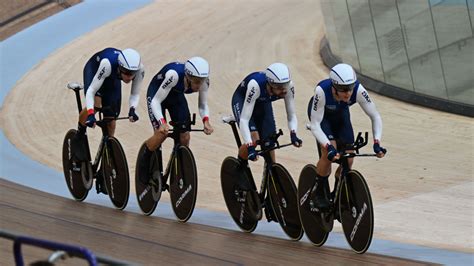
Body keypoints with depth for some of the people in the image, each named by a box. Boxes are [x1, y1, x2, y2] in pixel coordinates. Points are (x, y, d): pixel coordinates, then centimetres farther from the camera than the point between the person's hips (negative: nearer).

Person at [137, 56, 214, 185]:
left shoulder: (204, 81, -27)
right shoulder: (174, 75, -41)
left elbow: (203, 104, -11)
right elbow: (156, 101, -35)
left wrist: (206, 120, -32)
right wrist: (162, 122, -50)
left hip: (176, 95, 5)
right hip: (156, 93, -5)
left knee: (185, 137, -6)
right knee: (161, 133, -22)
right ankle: (144, 164, 4)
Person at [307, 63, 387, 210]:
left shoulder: (358, 90, -35)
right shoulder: (322, 91, -41)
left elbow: (375, 116, -26)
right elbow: (315, 124, -37)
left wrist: (377, 142, -38)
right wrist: (329, 147, -49)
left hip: (341, 114, 3)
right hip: (321, 114, -3)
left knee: (348, 159, -7)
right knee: (329, 153, -24)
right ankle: (320, 193, -2)